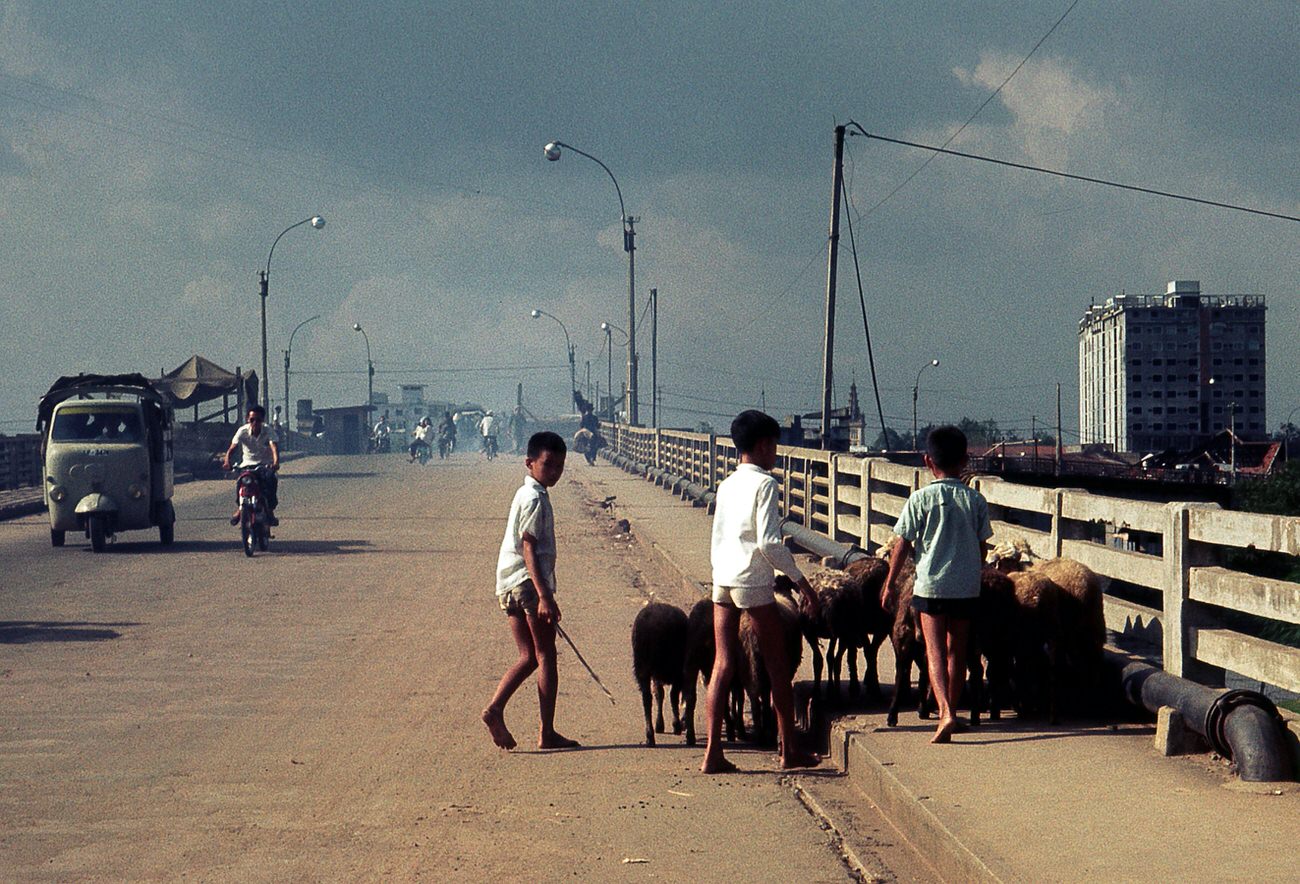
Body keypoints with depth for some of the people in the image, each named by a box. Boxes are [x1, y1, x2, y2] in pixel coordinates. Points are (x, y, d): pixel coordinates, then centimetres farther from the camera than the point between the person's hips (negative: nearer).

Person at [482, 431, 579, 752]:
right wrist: (544, 596, -25)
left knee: (530, 657, 12)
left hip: (508, 587, 9)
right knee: (546, 656, -3)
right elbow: (529, 548, -19)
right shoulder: (535, 499, -12)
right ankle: (547, 733, 0)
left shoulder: (525, 494, 19)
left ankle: (495, 709, -3)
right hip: (528, 582, -9)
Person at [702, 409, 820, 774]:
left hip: (722, 580, 7)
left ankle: (713, 753, -2)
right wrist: (800, 580, -8)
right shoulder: (764, 483, -7)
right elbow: (768, 542, -15)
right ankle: (790, 750, 13)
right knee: (777, 665, 6)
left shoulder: (726, 485, 15)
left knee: (723, 664, 4)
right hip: (754, 582, -7)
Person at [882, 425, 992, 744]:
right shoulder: (975, 500, 0)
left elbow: (903, 544, -4)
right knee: (957, 651, 14)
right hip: (967, 586, 3)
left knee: (935, 651, -4)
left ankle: (945, 711, -23)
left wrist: (890, 583, 6)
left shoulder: (921, 499, -7)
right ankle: (951, 711, 23)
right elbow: (982, 546, 7)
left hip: (930, 586, -3)